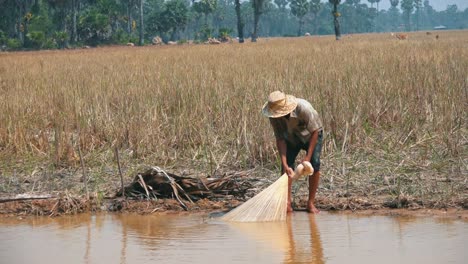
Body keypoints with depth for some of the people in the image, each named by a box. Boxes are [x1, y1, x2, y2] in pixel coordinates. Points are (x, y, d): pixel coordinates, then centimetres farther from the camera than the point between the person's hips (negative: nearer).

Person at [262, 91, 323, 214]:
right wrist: (284, 164, -31)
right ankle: (287, 204, -9)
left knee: (314, 165, -17)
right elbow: (280, 139, -22)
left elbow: (314, 132, -29)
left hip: (311, 136, -3)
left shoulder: (304, 108, -39)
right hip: (291, 138, 3)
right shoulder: (274, 117, -28)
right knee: (286, 166, -12)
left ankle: (311, 203, -8)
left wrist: (308, 156, -29)